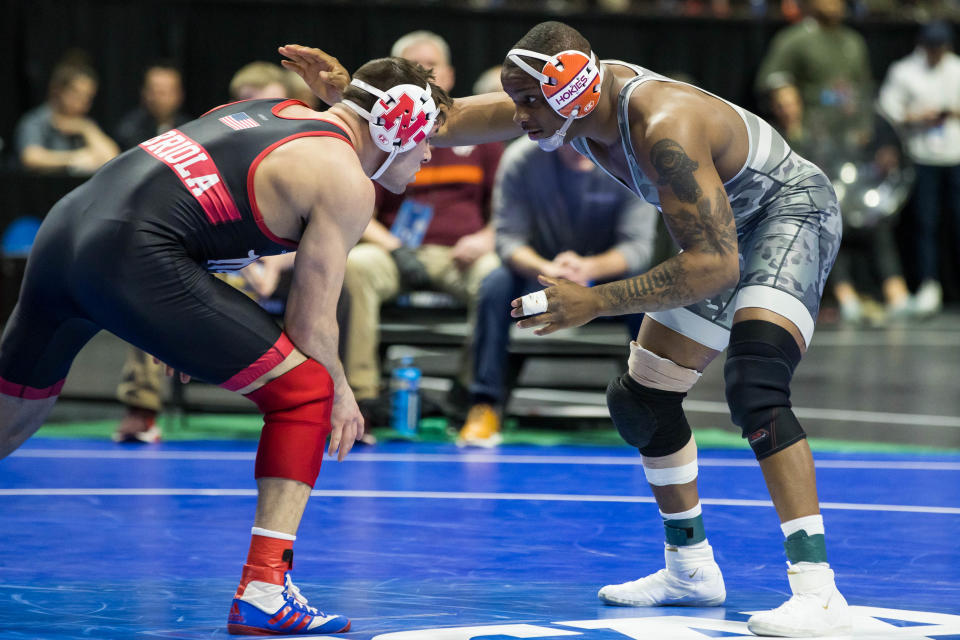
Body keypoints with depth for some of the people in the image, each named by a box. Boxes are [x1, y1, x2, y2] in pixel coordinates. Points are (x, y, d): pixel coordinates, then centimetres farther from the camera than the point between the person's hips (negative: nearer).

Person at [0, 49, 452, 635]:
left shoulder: (275, 110, 24)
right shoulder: (347, 183, 0)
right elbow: (310, 320, -1)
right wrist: (340, 395, 16)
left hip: (66, 224, 9)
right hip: (132, 254, -8)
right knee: (305, 391, 1)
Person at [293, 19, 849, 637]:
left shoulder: (664, 129, -38)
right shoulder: (560, 100, -12)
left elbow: (716, 265, -38)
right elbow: (442, 121, -2)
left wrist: (596, 302, -38)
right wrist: (350, 94, -17)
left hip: (793, 209, -9)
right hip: (725, 232, 9)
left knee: (754, 389, -31)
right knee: (639, 401, 12)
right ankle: (691, 570, 28)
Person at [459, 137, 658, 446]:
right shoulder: (520, 159, -17)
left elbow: (638, 245, -20)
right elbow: (508, 238, -16)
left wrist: (590, 268, -41)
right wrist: (546, 269, -39)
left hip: (607, 270, 0)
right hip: (539, 266, 0)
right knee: (496, 285, -31)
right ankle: (485, 407, -23)